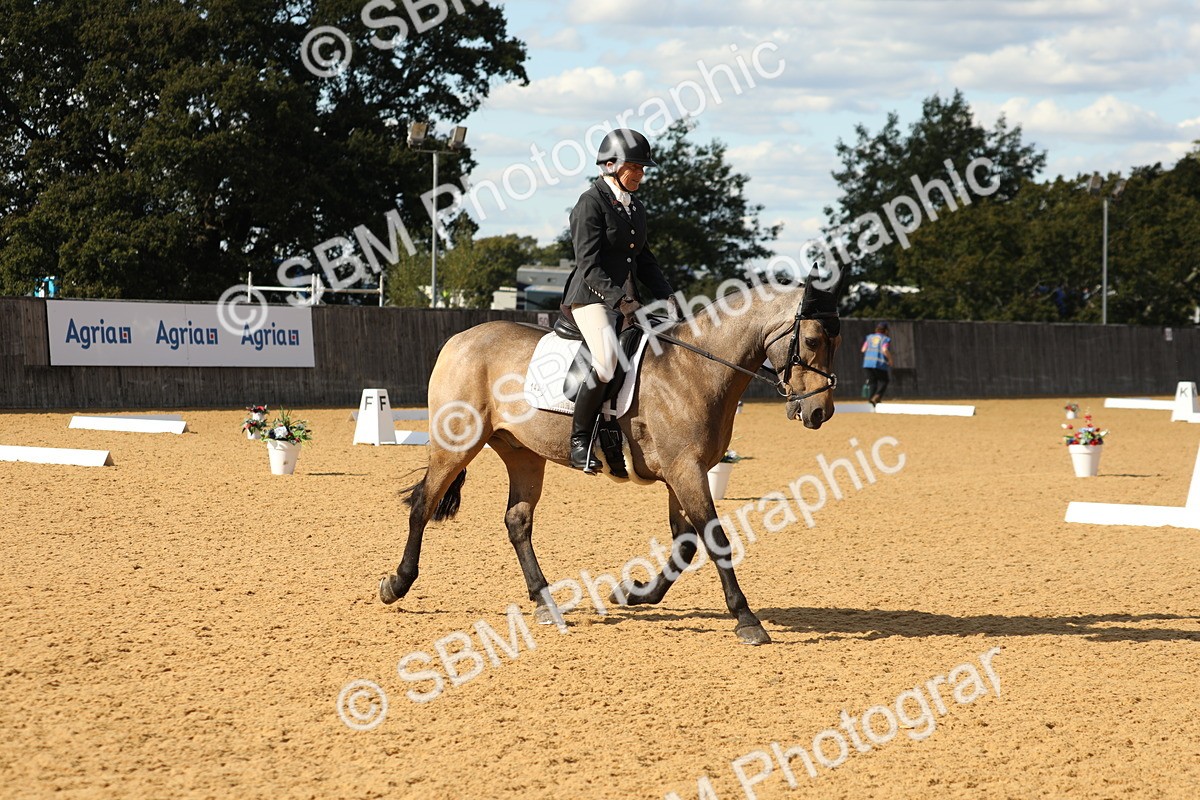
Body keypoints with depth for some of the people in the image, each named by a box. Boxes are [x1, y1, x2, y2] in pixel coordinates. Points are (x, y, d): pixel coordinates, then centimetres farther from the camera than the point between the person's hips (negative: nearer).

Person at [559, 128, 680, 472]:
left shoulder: (635, 208, 17)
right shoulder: (591, 203, -8)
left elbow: (644, 260, 22)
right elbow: (589, 265, -16)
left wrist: (667, 296, 7)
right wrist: (621, 301, -23)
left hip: (627, 299, 9)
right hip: (591, 298, -9)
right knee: (608, 360, -30)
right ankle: (579, 440, -21)